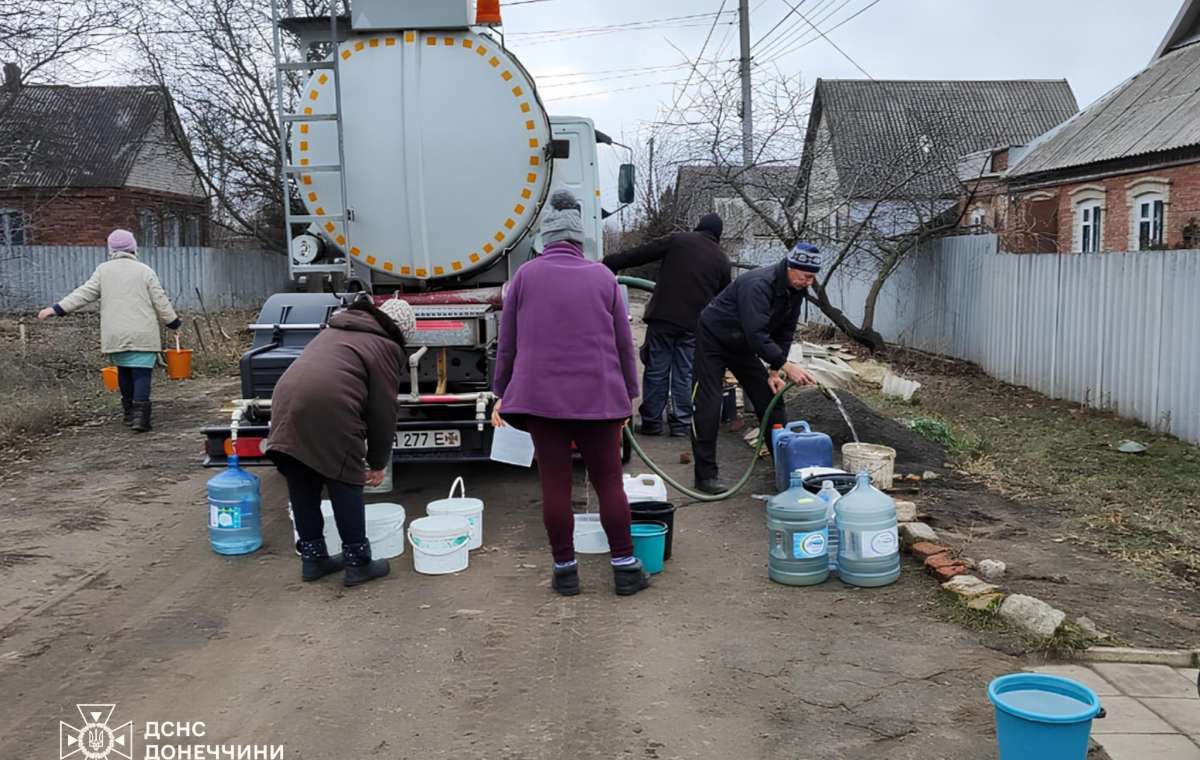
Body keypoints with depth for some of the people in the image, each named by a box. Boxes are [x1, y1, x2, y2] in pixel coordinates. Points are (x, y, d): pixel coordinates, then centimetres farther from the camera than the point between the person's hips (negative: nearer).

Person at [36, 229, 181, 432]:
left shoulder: (103, 270, 6)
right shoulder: (145, 271, 1)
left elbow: (84, 293, 1)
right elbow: (161, 301, 2)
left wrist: (57, 309, 6)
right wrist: (173, 323, 15)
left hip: (115, 335, 3)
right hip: (143, 335, -3)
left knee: (124, 371, 17)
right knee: (141, 373, -4)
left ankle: (129, 412, 23)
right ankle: (140, 415, -16)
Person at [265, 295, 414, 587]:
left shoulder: (335, 330, 31)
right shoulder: (385, 346, 9)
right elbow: (383, 410, 6)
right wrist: (378, 463, 14)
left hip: (286, 399, 7)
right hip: (329, 409, -7)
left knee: (302, 486, 16)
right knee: (345, 485, 5)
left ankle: (313, 558, 26)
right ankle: (357, 563, 13)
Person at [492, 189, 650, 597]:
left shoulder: (526, 276, 3)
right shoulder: (602, 277, 5)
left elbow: (507, 342, 6)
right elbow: (624, 342, 8)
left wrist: (501, 392, 15)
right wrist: (629, 394, 17)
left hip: (541, 395, 0)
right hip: (598, 396, 0)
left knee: (555, 485, 5)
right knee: (609, 482, 7)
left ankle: (565, 570, 12)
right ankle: (625, 567, 12)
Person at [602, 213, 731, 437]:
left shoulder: (678, 240, 4)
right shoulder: (722, 260, 13)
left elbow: (640, 254, 1)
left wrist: (610, 263, 5)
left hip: (663, 316, -2)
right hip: (695, 324, 2)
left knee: (656, 370, 5)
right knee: (685, 373, 10)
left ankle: (652, 421, 9)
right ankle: (681, 422, 12)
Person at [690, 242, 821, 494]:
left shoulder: (795, 290, -6)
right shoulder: (758, 285, -33)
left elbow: (784, 333, 1)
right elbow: (757, 335, -39)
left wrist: (774, 372, -6)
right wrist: (786, 366, -41)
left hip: (742, 345, 8)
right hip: (713, 340, -8)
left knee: (771, 399, 5)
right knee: (708, 407, -11)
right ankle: (706, 475, -5)